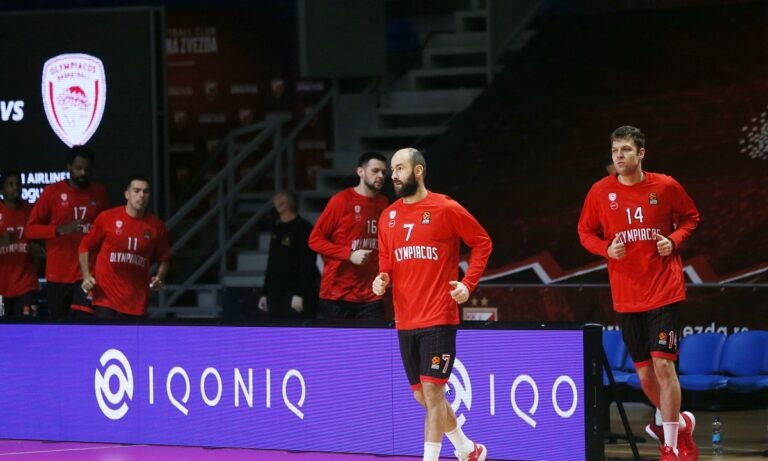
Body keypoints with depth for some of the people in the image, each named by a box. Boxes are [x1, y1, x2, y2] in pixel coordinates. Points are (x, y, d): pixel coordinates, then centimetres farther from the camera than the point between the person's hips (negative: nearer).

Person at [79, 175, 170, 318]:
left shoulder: (156, 226, 3)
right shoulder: (107, 218, -2)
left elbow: (163, 259, 14)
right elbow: (85, 247, 7)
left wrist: (159, 277, -5)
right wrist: (86, 276, -4)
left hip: (137, 302, 3)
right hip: (106, 296, -2)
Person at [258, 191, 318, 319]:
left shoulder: (303, 228, -8)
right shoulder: (277, 229, 17)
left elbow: (307, 265, -15)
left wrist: (300, 294, -22)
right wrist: (265, 293, 18)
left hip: (296, 294, -8)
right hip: (276, 293, 8)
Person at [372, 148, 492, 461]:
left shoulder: (446, 209, -7)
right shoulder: (388, 217, 9)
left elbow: (482, 242, 1)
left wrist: (468, 283, -9)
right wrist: (382, 279, -3)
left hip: (438, 319, -6)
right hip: (405, 321, 6)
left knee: (432, 391, -12)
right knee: (423, 397, 11)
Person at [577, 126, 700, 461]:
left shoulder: (666, 187, -4)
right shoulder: (600, 192, 0)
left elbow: (691, 217, 10)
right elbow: (585, 231, 8)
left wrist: (674, 240, -9)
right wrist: (606, 248, -11)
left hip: (664, 292, -3)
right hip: (626, 298, 3)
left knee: (663, 365, -12)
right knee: (645, 374, 8)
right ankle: (681, 423, 33)